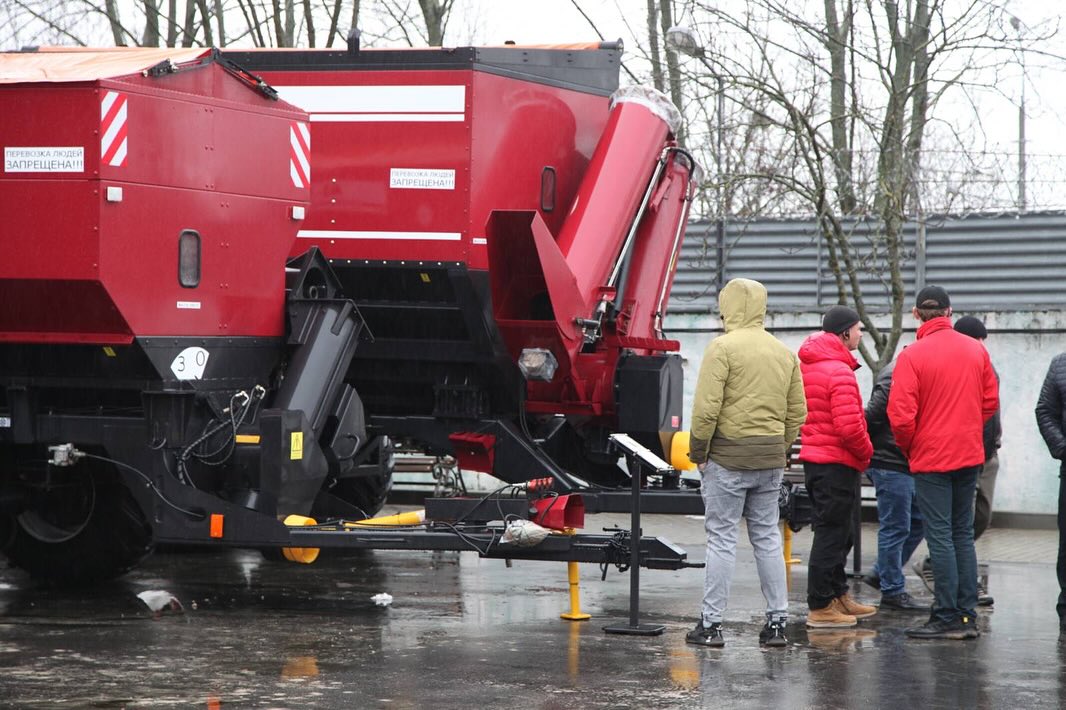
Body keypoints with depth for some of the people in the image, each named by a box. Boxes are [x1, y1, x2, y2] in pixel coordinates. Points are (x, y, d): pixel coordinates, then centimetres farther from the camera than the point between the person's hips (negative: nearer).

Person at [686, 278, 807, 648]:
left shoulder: (723, 347, -10)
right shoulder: (785, 353, 11)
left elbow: (706, 408, -16)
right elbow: (797, 412, 12)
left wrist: (698, 452, -6)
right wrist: (778, 449, 17)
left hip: (728, 456, -6)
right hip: (771, 460, 6)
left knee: (722, 538, -1)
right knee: (767, 537, 12)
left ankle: (711, 623, 0)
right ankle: (777, 621, 12)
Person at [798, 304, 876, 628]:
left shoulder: (807, 366, 11)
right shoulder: (839, 371, -19)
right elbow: (849, 426, -26)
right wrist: (866, 452, -7)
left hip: (814, 457, 10)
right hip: (837, 462, -10)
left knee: (837, 534, 19)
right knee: (832, 535, -3)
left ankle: (838, 596, 29)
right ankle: (821, 608, 0)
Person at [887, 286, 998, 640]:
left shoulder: (912, 355, -13)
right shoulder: (976, 350, 3)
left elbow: (901, 415, -16)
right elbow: (990, 402, 8)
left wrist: (908, 448, 2)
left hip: (931, 457, -5)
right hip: (969, 455, 5)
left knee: (940, 537, -2)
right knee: (963, 534, 13)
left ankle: (947, 618, -1)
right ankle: (968, 616, 14)